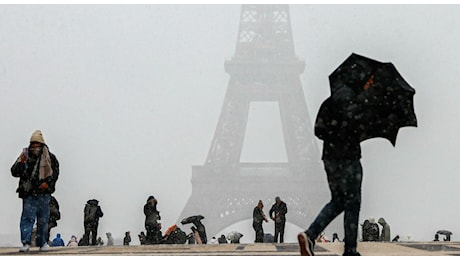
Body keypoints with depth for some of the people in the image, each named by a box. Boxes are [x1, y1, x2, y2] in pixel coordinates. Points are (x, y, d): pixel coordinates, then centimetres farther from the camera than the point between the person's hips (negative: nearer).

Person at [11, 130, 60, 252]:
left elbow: (55, 172, 2)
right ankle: (26, 243, -16)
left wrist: (48, 183, -13)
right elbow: (14, 172, 5)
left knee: (43, 219, 7)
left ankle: (42, 243, 18)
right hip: (28, 193, 0)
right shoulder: (25, 156, 7)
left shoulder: (49, 157, 5)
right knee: (27, 217, -10)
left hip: (43, 193, 0)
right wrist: (21, 163, -12)